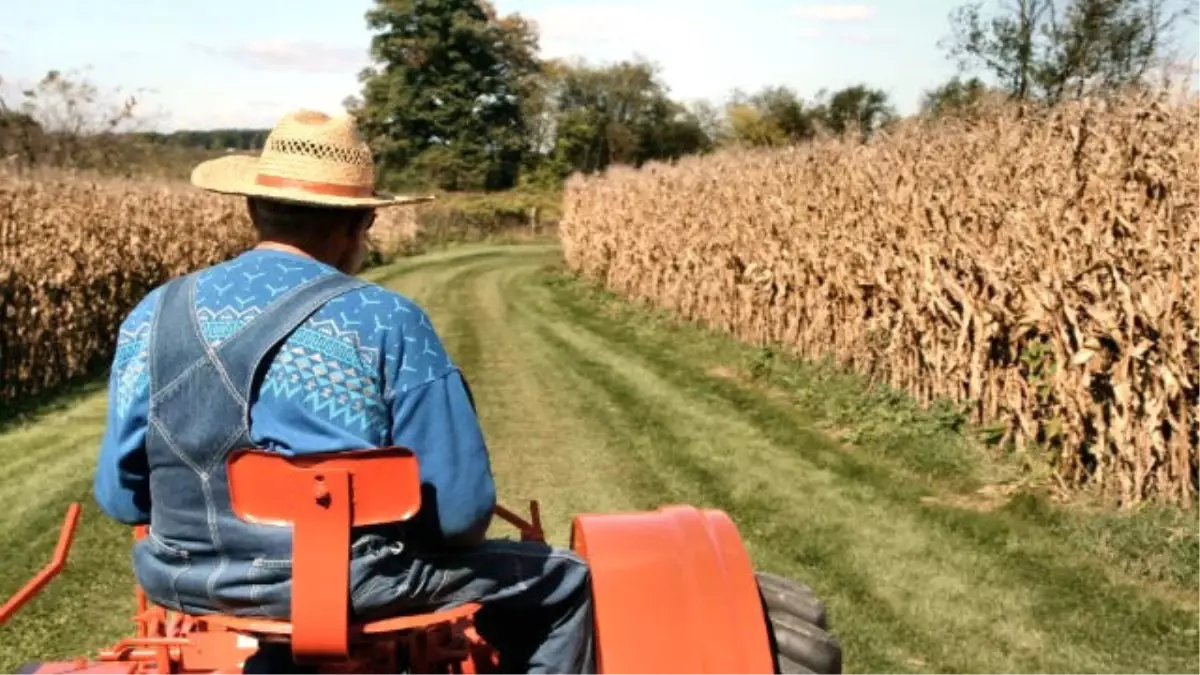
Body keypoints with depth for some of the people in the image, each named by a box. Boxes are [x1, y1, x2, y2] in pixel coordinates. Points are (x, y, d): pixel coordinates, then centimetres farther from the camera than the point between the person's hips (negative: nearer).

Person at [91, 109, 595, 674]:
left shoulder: (155, 314, -1)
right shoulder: (387, 322, -13)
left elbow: (120, 494, 5)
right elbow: (460, 508, -13)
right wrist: (409, 540, 10)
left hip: (187, 586, 5)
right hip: (348, 586, -5)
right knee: (562, 582, 16)